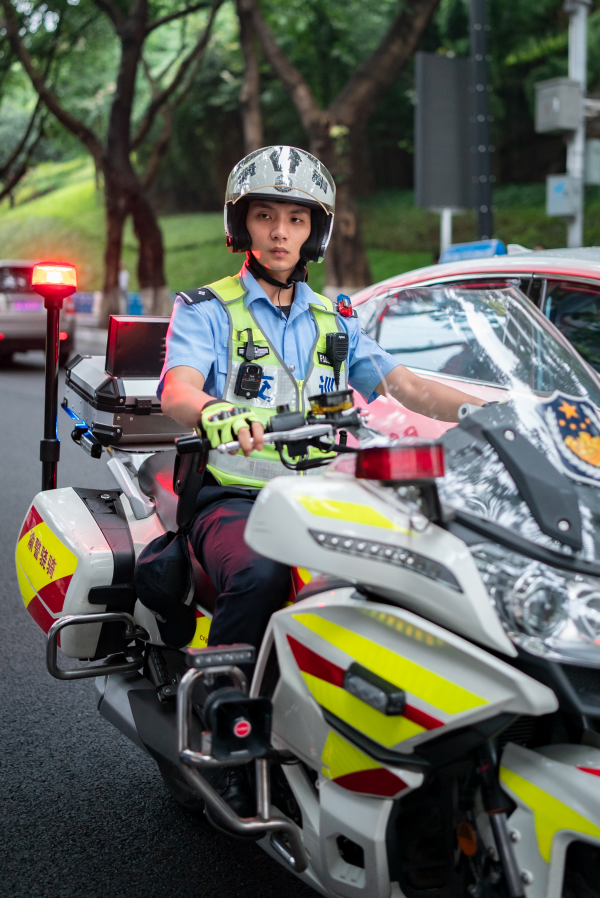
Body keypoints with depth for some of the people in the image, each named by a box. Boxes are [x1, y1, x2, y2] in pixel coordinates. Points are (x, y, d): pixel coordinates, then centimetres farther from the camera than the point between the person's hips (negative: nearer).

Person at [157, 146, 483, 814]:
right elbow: (176, 392, -13)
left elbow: (404, 385, 9)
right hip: (232, 498, -4)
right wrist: (220, 414, -38)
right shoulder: (205, 311, 6)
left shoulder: (335, 323, 20)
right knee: (258, 576, -36)